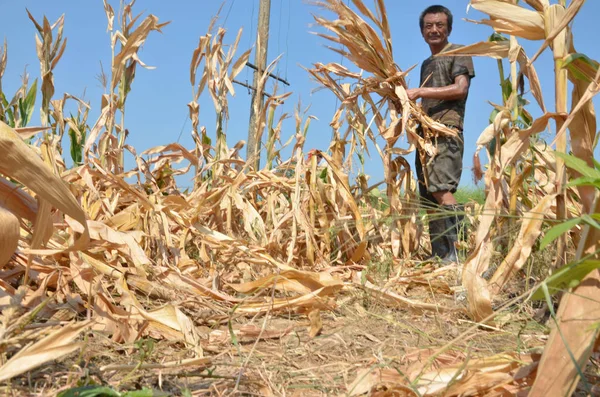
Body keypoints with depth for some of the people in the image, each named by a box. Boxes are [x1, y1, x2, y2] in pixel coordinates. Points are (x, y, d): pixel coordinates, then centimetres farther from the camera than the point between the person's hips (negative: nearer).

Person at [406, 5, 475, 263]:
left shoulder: (458, 53, 6)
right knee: (429, 200, 2)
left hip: (447, 131, -8)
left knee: (441, 189, -23)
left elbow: (460, 89, -10)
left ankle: (458, 254, -24)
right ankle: (441, 258, 4)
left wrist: (419, 92, -10)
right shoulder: (426, 63, 27)